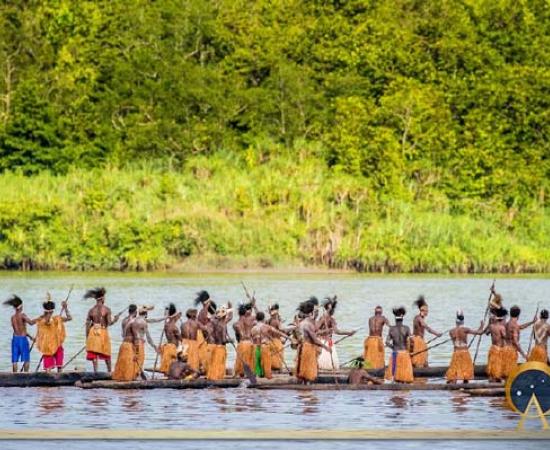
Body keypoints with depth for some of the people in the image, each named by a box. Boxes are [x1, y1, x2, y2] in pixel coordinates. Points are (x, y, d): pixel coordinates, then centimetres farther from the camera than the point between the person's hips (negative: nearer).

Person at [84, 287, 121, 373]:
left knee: (94, 353, 3)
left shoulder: (91, 310, 2)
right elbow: (109, 323, -10)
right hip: (103, 331, -1)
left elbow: (87, 324, 3)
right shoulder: (106, 310, -6)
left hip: (93, 332, 1)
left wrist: (87, 336, 11)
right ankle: (109, 371, 20)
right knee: (106, 354, 12)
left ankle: (95, 371, -5)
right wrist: (115, 319, 10)